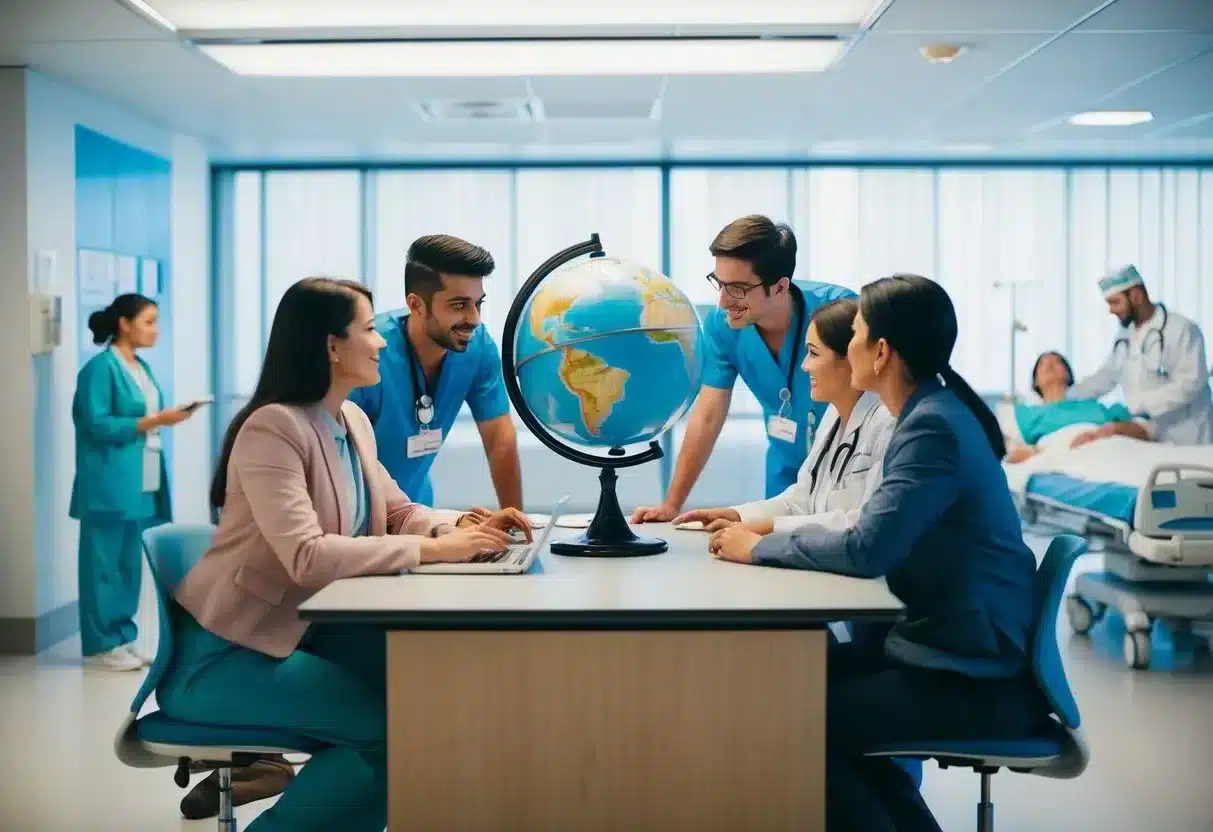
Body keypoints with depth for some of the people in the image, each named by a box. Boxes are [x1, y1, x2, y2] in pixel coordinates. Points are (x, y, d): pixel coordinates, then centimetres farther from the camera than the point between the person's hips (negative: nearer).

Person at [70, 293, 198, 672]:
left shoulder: (142, 367, 15)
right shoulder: (100, 368, -11)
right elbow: (98, 425, -17)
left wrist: (166, 418, 4)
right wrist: (154, 421, -19)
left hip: (142, 483, 8)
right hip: (111, 484, -8)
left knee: (130, 563, 11)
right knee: (106, 563, -2)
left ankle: (122, 639, 18)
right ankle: (102, 645, 4)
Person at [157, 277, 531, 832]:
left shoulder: (353, 421, 6)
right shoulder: (273, 428, -22)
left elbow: (397, 512, 11)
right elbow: (307, 556, -32)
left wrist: (464, 530, -9)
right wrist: (430, 550, -31)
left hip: (302, 630, 9)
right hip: (225, 654, -8)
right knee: (391, 727, -20)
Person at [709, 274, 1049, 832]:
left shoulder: (934, 428, -20)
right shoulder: (932, 412, 10)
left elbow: (866, 550, -27)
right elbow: (878, 537, 13)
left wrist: (760, 549, -14)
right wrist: (754, 525, 3)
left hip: (979, 682, -10)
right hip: (949, 646, 10)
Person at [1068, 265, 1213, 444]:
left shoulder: (1182, 330, -10)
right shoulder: (1125, 336, 12)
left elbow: (1189, 384, -18)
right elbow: (1106, 377, 20)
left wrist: (1139, 403, -23)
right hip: (1144, 439, 6)